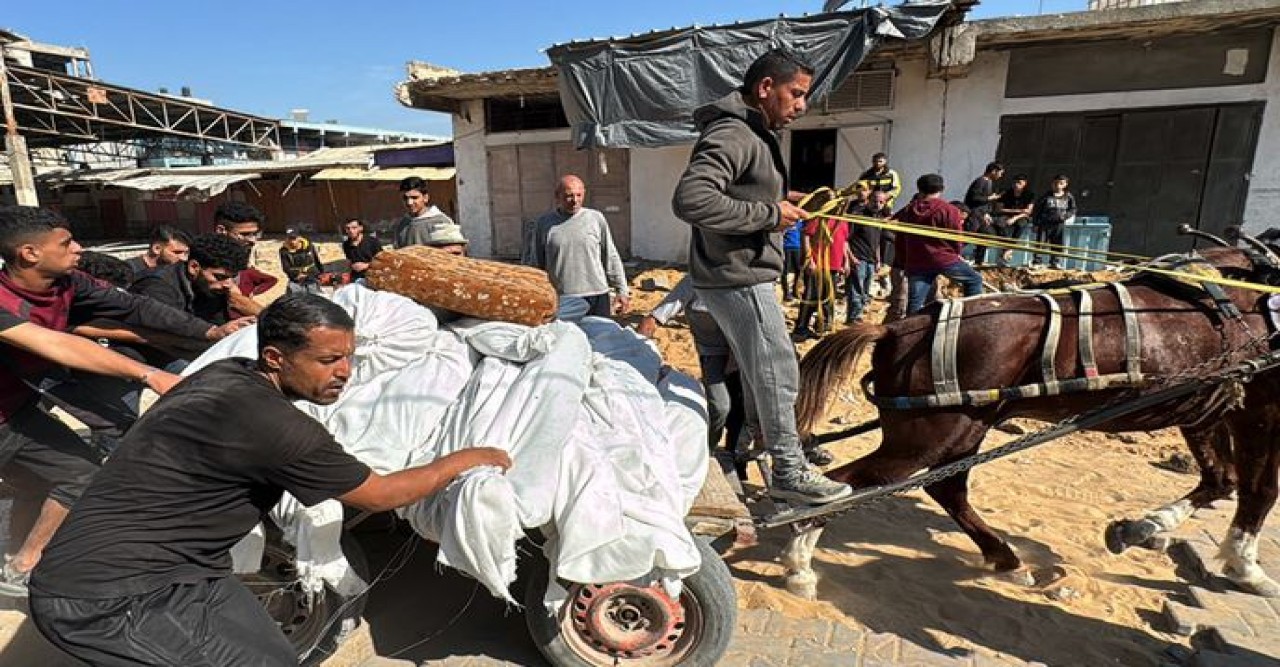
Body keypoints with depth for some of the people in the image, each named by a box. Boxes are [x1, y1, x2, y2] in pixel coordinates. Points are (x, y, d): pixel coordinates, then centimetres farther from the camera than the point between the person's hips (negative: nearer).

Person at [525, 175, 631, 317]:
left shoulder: (596, 218, 4)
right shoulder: (543, 223, 5)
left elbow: (611, 258, 9)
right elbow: (535, 264, 10)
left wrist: (622, 291, 7)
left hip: (597, 297, 1)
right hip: (560, 301, 0)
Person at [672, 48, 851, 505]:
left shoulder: (755, 135, 16)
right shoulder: (732, 135, -18)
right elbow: (690, 199, -31)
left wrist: (781, 201, 8)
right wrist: (769, 214, -24)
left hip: (743, 275, 11)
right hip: (737, 279, -11)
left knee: (758, 371, 20)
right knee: (777, 372, -2)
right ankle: (788, 472, 14)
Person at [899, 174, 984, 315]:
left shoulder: (907, 211, 8)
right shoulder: (949, 210, -5)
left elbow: (900, 240, 12)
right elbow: (957, 238, -2)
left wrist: (906, 260, 22)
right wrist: (956, 254, 17)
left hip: (915, 263, 3)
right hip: (945, 259, -3)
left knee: (914, 304, 4)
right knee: (974, 280, 18)